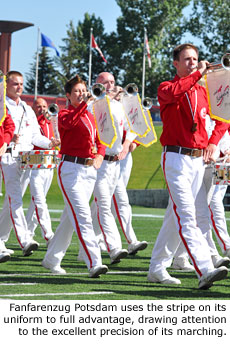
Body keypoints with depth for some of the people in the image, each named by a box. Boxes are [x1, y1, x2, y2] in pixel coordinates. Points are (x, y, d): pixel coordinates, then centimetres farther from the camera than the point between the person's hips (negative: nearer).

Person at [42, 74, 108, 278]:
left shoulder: (91, 116, 17)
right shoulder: (65, 114, -4)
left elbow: (99, 141, 22)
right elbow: (69, 122, -27)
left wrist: (99, 156, 3)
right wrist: (85, 103, -35)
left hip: (90, 170, 7)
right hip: (71, 168, -7)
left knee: (71, 217, 12)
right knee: (82, 217, -15)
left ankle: (52, 260, 24)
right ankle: (94, 264, -23)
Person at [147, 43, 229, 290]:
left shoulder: (203, 92, 15)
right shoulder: (167, 88, -1)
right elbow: (173, 93, -26)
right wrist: (198, 74, -26)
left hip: (198, 160, 6)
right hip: (176, 158, -6)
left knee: (176, 216, 12)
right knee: (186, 216, -16)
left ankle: (157, 268, 22)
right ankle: (205, 271, -29)